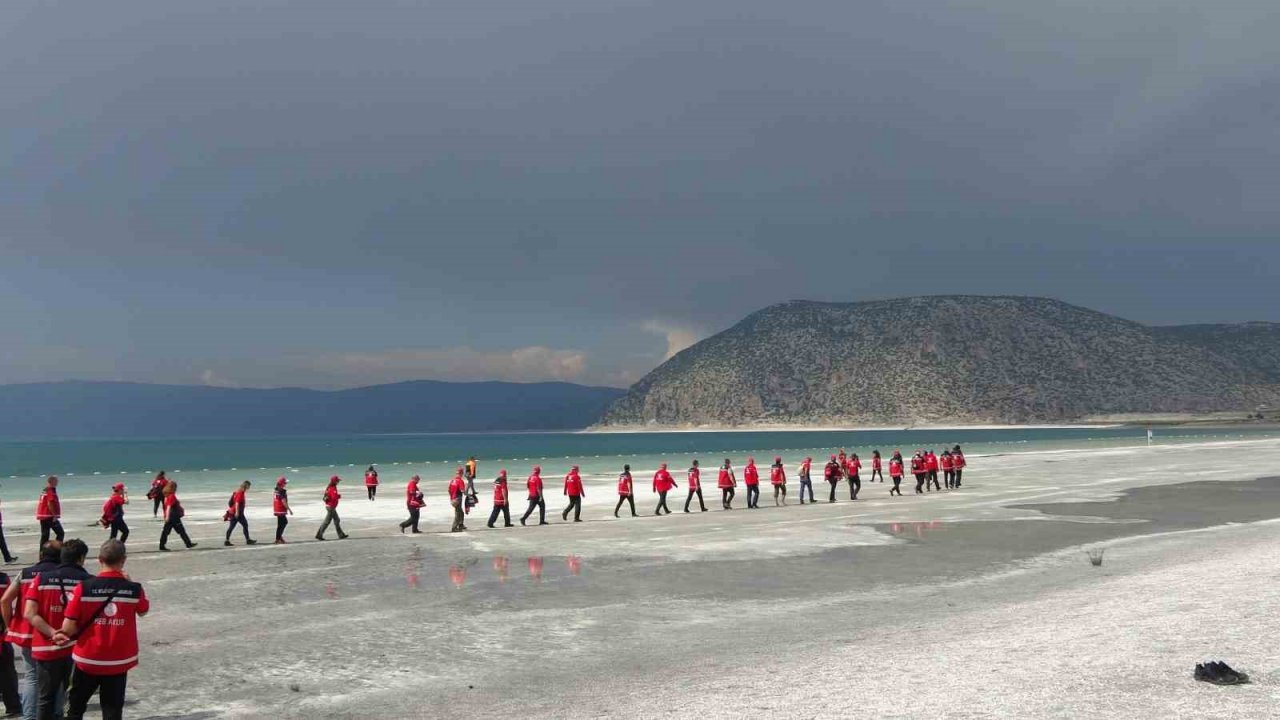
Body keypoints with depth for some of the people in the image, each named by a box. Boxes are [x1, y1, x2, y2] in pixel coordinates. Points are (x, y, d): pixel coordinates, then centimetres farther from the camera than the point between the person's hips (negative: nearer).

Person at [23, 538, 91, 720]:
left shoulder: (41, 579, -1)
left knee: (45, 699, 15)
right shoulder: (89, 581, -7)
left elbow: (29, 614, -11)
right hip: (78, 648, -1)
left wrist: (53, 633, -13)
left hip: (47, 649, 1)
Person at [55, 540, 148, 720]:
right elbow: (143, 610, 11)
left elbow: (68, 628, -13)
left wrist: (63, 635, 9)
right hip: (119, 662, 0)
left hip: (87, 659, 0)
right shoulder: (134, 589, -11)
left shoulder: (83, 588, -14)